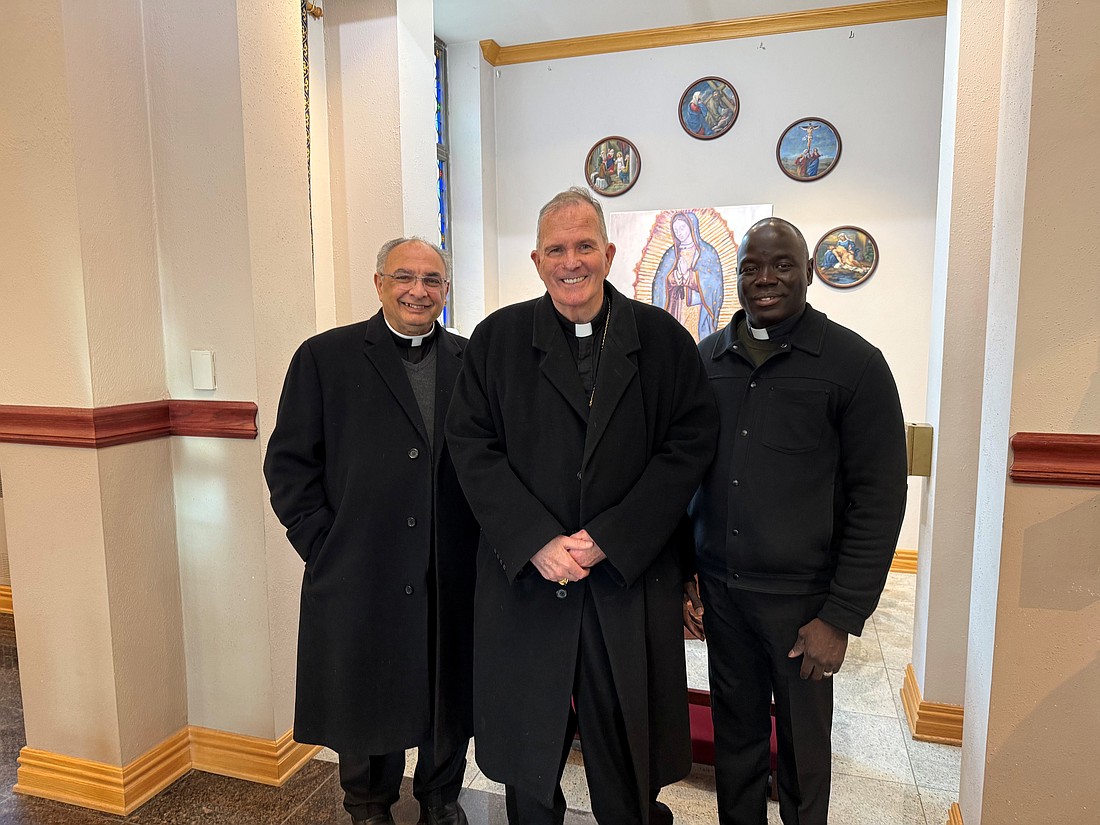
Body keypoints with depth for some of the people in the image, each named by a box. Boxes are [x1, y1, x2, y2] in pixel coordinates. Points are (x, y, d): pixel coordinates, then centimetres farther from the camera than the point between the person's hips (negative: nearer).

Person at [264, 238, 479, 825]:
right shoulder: (325, 357, -1)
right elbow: (289, 461, -2)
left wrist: (486, 536, -2)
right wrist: (322, 545, -7)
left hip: (452, 575, 2)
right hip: (358, 573, -1)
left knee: (449, 694, 16)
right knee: (365, 695, 16)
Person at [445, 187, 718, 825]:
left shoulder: (663, 338, 0)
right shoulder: (497, 339, 2)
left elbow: (691, 443, -5)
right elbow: (473, 447, -3)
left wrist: (609, 539, -12)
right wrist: (537, 542, -14)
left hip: (630, 576, 0)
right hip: (525, 575, 1)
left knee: (626, 742, 16)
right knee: (529, 755, 18)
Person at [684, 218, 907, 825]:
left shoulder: (855, 364, -7)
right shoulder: (707, 358, 4)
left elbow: (879, 498, -8)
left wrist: (841, 617, -10)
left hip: (800, 595, -3)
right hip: (719, 588, 3)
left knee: (803, 746, 15)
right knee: (735, 733, 18)